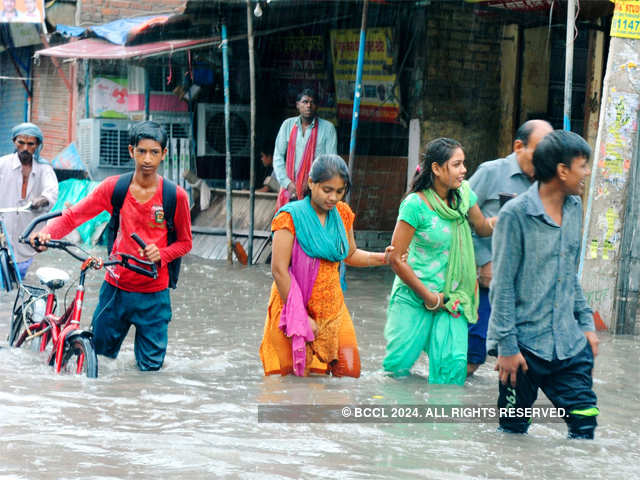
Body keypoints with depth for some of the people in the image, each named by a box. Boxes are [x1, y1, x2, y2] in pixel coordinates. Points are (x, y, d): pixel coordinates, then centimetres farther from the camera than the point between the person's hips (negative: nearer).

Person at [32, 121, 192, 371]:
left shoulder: (175, 196, -5)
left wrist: (161, 254, -14)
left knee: (150, 366, 1)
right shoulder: (113, 187, -2)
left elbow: (184, 242, 6)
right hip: (115, 289, 1)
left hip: (153, 296, -1)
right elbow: (73, 215, -4)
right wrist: (47, 232, -24)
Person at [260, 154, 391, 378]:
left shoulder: (342, 214, 7)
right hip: (297, 306, -5)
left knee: (349, 372, -5)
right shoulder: (291, 216, -11)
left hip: (332, 307, 5)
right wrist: (300, 317, -15)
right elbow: (279, 270, -14)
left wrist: (383, 258, 3)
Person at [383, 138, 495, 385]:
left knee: (454, 362, -11)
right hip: (414, 296, -4)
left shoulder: (463, 194, 2)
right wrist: (428, 296, -9)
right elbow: (396, 258, -13)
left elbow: (484, 227, 18)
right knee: (398, 364, -2)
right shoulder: (415, 204, -15)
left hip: (451, 297, 4)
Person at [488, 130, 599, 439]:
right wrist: (507, 346, -13)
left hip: (569, 342, 6)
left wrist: (586, 323, 15)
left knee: (585, 420, -1)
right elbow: (502, 286, -11)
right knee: (513, 429, 5)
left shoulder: (574, 208, 9)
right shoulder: (516, 214, -13)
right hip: (525, 342, -6)